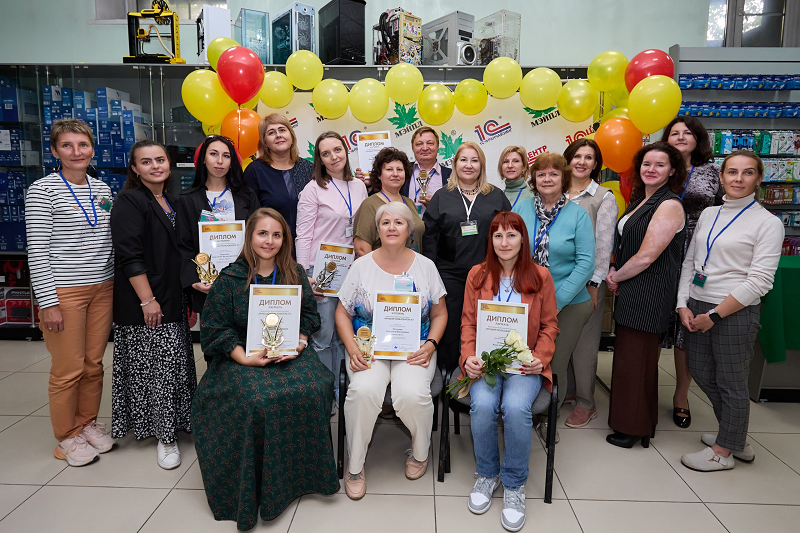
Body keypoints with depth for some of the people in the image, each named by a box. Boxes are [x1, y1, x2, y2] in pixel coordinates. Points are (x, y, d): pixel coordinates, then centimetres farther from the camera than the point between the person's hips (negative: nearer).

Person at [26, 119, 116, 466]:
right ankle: (68, 438, 21)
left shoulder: (102, 189, 10)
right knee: (69, 370, 3)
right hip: (63, 291, -5)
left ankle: (88, 424, 30)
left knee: (94, 363, 12)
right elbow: (37, 251, -9)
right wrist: (47, 303, -12)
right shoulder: (43, 190, -6)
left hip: (102, 289, 5)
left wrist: (118, 285, 12)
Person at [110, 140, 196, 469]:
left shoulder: (173, 202, 14)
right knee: (158, 365, -4)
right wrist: (147, 299, -20)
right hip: (145, 300, -7)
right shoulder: (129, 202, -8)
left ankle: (177, 422, 29)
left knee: (176, 364, 13)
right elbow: (129, 256, -16)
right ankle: (165, 435, 9)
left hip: (174, 299, 7)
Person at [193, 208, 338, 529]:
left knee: (312, 389, -26)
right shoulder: (230, 278, 1)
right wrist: (247, 358, -15)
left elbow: (308, 316, 12)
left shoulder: (295, 274, 9)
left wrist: (299, 343, -9)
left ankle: (302, 474, -5)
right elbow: (215, 328, -2)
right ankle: (253, 490, -9)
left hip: (290, 352, 2)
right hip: (241, 356, -2)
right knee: (256, 398, -31)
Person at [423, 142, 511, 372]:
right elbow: (429, 235, 4)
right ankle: (447, 375, 20)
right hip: (450, 273, 0)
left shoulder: (496, 197, 9)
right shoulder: (441, 197, 7)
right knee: (449, 325, 4)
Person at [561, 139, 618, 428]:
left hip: (586, 280, -4)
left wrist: (595, 284, -11)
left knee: (583, 340, 2)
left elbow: (604, 243, -6)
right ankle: (566, 390, 27)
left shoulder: (604, 198, -1)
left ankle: (585, 403, 15)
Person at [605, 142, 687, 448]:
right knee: (628, 356, 16)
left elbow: (646, 256, -20)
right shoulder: (640, 201, 14)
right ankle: (628, 421, 30)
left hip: (649, 295, -9)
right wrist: (614, 270, 4)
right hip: (630, 293, 9)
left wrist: (616, 277, -7)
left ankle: (635, 428, 16)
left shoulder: (669, 205, -15)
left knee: (636, 359, 0)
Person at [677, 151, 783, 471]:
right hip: (698, 308, 6)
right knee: (701, 373, 16)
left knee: (731, 383, 6)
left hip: (736, 312, -6)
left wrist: (714, 315, -15)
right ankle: (737, 439, 37)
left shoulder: (767, 223, -7)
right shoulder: (708, 214, 9)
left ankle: (723, 452, 26)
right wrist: (683, 305, 0)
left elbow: (759, 281, -13)